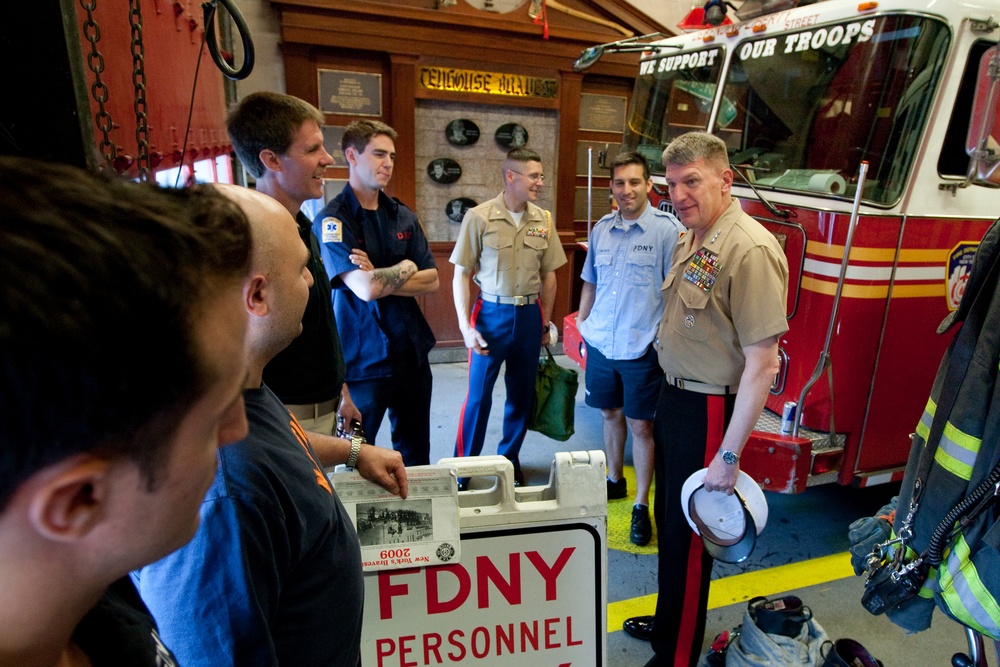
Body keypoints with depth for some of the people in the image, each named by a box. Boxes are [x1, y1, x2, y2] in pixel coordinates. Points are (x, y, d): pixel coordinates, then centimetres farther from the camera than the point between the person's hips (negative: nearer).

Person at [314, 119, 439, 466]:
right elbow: (365, 288, -24)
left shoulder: (404, 216, 5)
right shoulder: (332, 220, -12)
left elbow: (432, 281, 0)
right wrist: (406, 268, -6)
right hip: (361, 360, -5)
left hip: (411, 353, 5)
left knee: (416, 452, 19)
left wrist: (381, 278, -14)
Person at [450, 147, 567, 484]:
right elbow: (461, 274, -6)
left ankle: (509, 459, 31)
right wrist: (465, 327, -11)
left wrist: (545, 323, 10)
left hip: (529, 314, 4)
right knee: (479, 394, 4)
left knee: (522, 394, 13)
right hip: (492, 313, -3)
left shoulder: (544, 220, 4)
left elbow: (548, 276, 10)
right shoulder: (479, 217, -8)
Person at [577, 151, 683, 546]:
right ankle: (614, 481, 38)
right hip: (601, 344, 5)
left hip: (642, 349, -4)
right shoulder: (601, 229, 8)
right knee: (610, 414, 18)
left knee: (640, 425, 4)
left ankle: (641, 505, 18)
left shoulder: (667, 230, -8)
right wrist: (582, 321, 12)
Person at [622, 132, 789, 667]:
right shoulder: (690, 242, 6)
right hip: (673, 397, 9)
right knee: (667, 519, 23)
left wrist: (729, 456, -23)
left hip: (708, 411, -9)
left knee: (688, 539, 7)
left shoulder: (750, 250, -23)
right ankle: (667, 621, 45)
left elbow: (761, 364, -25)